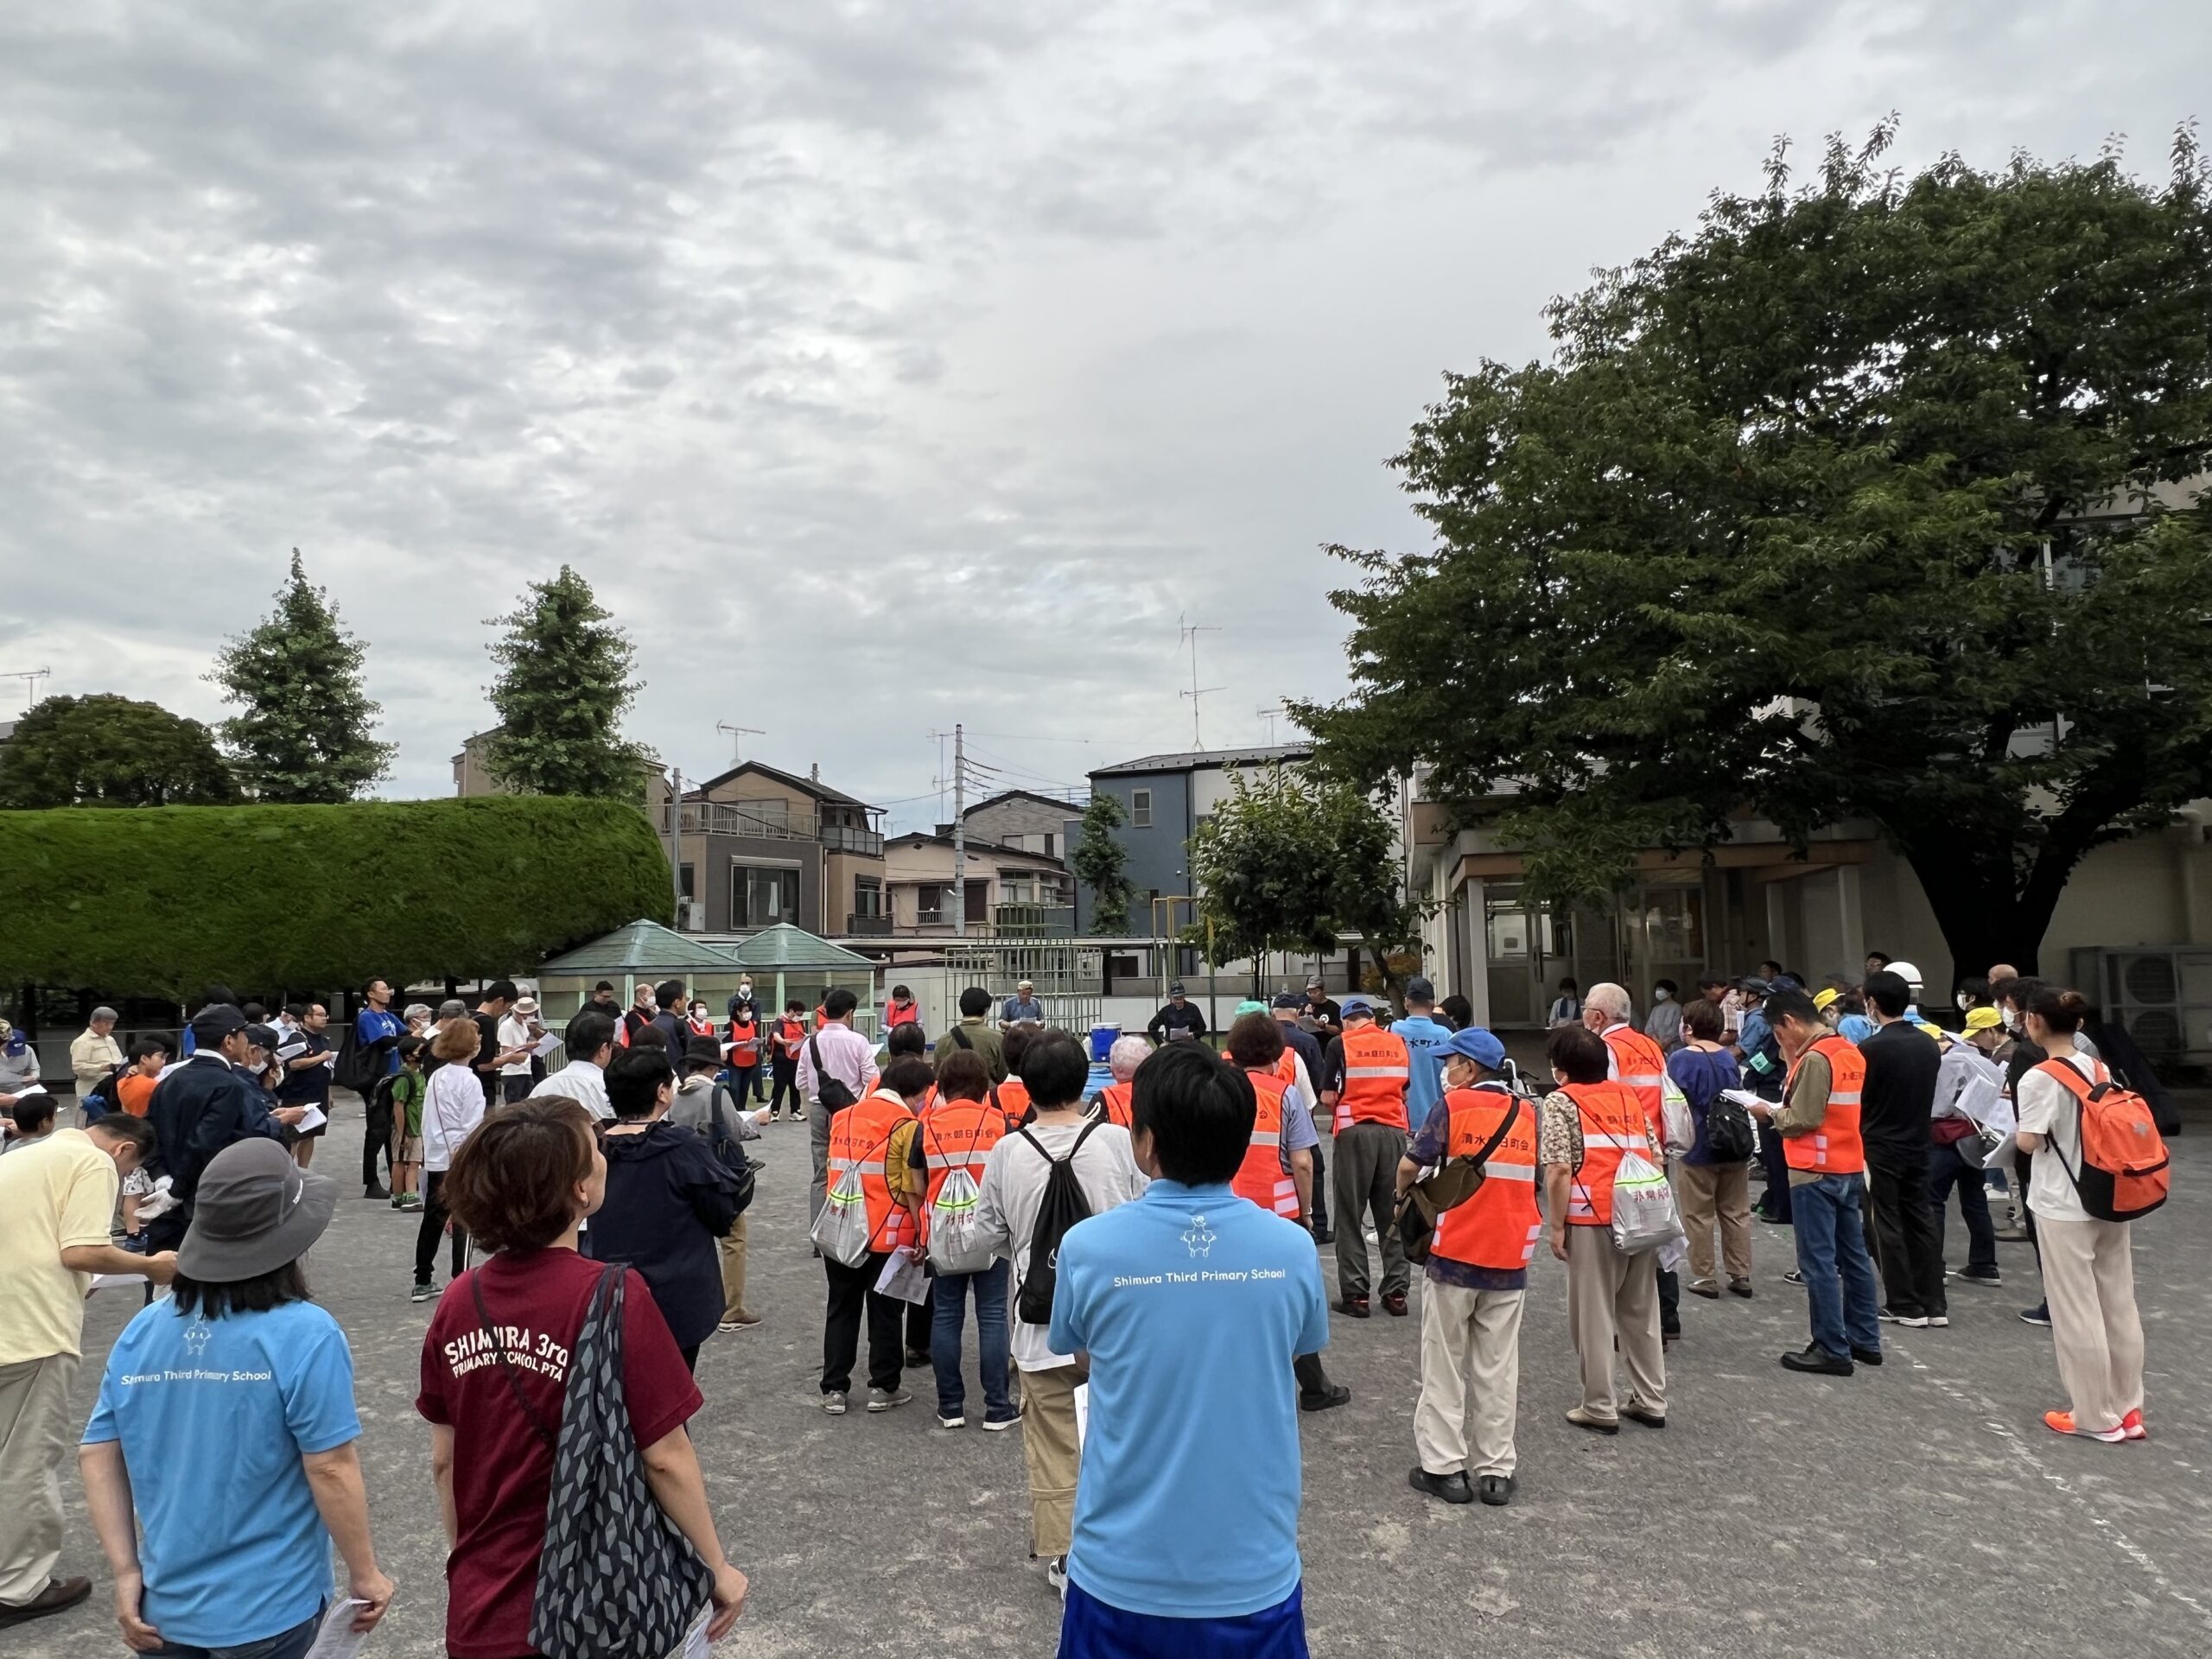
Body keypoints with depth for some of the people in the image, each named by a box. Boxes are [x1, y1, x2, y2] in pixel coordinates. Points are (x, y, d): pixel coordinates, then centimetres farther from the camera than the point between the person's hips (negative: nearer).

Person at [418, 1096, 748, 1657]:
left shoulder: (457, 1301, -6)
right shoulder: (614, 1297, -22)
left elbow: (443, 1459, 4)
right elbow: (666, 1459, -17)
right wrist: (718, 1567, -4)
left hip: (478, 1613, 4)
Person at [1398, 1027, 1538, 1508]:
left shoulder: (1452, 1105, -10)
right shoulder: (1528, 1114, 4)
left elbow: (1410, 1165, -10)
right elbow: (1536, 1180, 10)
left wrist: (1402, 1196, 9)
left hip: (1455, 1253, -4)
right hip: (1510, 1257, 4)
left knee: (1445, 1366, 8)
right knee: (1499, 1369, 11)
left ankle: (1443, 1466, 11)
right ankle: (1497, 1471, 16)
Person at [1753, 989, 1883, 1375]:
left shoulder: (1815, 1058, -18)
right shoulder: (1850, 1052, 9)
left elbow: (1801, 1120, -19)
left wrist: (1769, 1113, -3)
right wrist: (1794, 1062, 9)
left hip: (1816, 1173, -10)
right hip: (1850, 1168, 10)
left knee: (1818, 1263, -3)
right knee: (1853, 1256, 15)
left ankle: (1832, 1350, 1)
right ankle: (1865, 1340, 24)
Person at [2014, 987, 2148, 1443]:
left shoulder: (2039, 1079, -16)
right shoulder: (2100, 1070, 5)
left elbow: (2030, 1143, -16)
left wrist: (2014, 1123, 3)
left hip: (2065, 1209, -7)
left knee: (2077, 1313, 4)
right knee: (2119, 1307, 13)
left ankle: (2096, 1417, 12)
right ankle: (2128, 1410, 22)